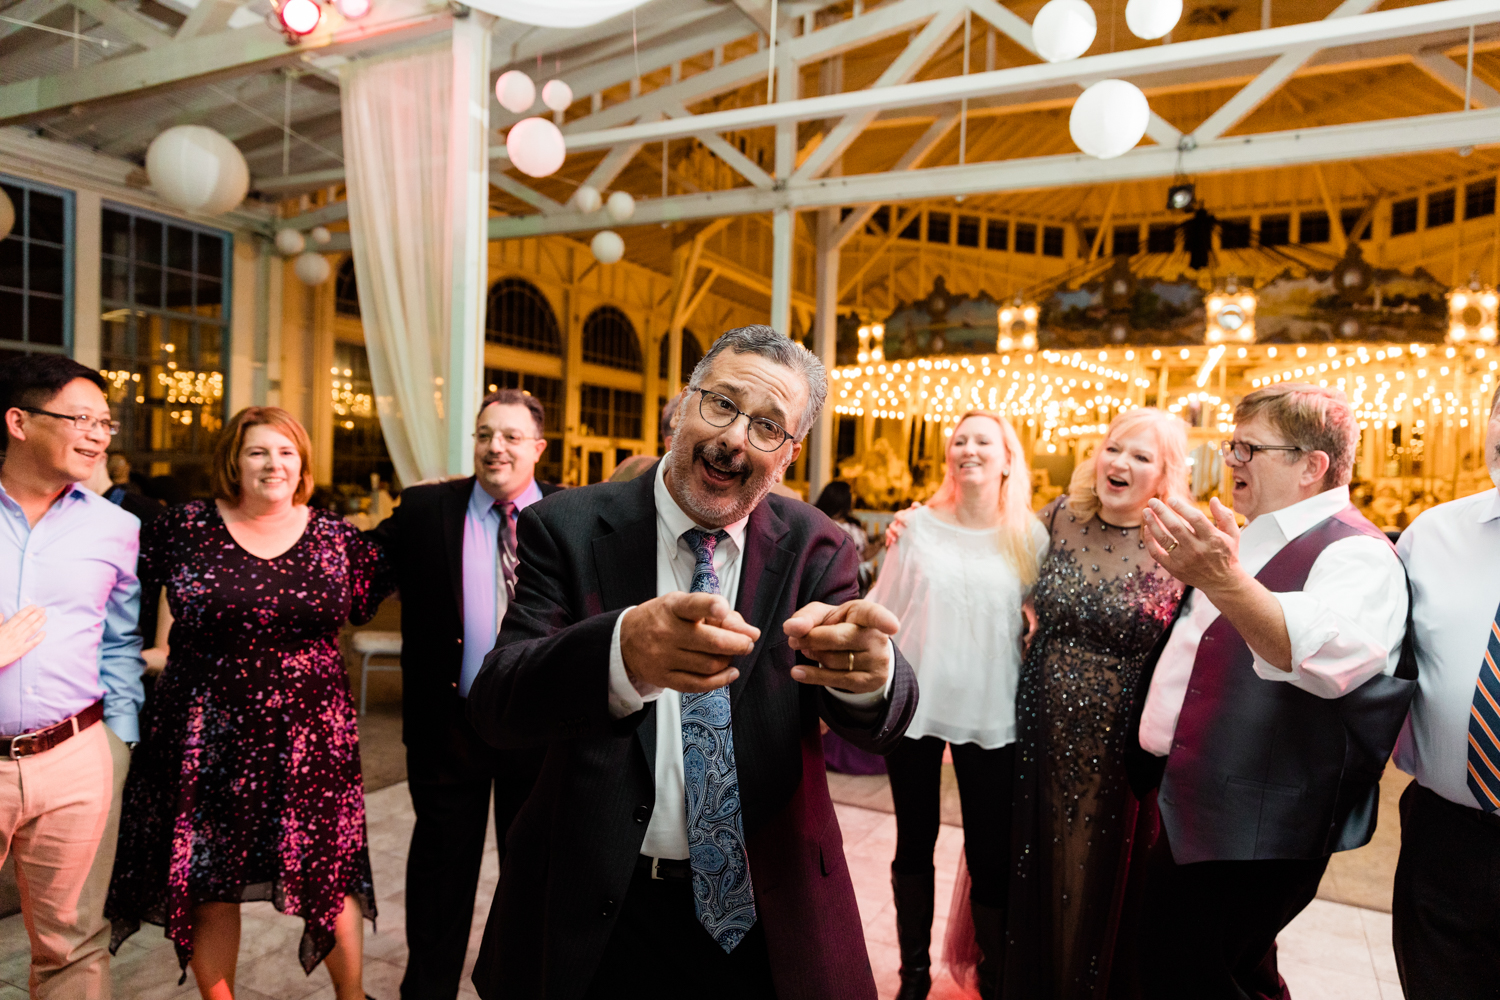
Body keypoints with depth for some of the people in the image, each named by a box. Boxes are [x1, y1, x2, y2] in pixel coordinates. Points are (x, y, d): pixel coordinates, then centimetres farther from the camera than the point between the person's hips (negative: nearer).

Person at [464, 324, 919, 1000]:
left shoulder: (814, 549, -6)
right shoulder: (568, 528, -11)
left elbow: (881, 726, -15)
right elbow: (494, 706, -21)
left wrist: (869, 672, -40)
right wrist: (622, 653, -42)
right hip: (598, 918, -1)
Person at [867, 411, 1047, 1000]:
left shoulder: (1028, 536, 0)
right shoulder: (920, 525, 1)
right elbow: (884, 609, 4)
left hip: (991, 712, -1)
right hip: (913, 703, 1)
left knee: (990, 852, 3)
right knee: (914, 841, 12)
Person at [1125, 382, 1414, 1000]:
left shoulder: (1357, 554, -15)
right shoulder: (1247, 542, 14)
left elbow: (1326, 657, -39)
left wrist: (1223, 582, -53)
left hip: (1254, 836, -9)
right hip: (1191, 812, 9)